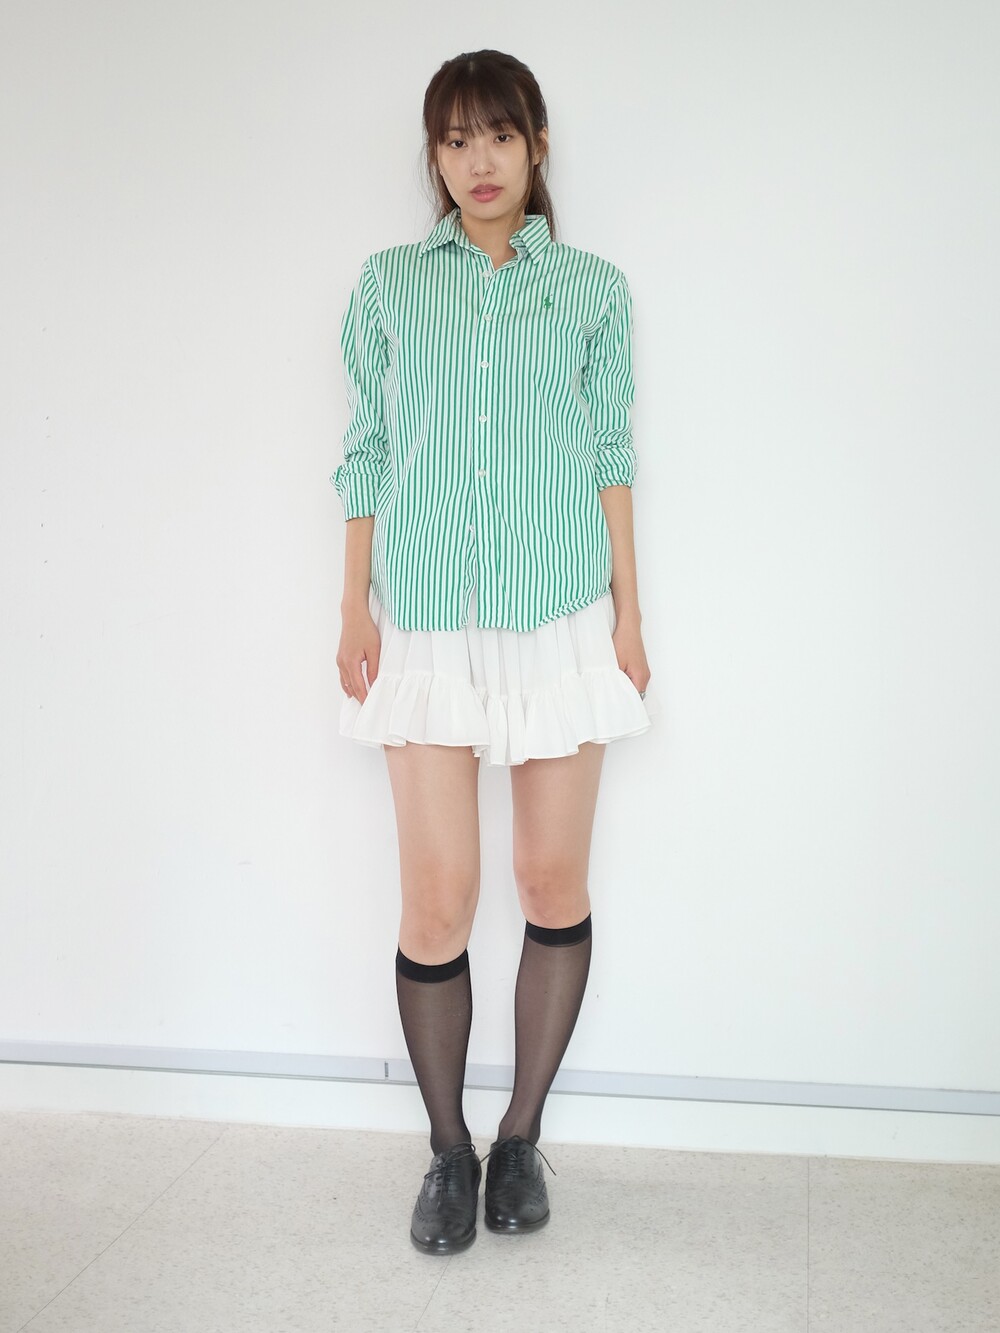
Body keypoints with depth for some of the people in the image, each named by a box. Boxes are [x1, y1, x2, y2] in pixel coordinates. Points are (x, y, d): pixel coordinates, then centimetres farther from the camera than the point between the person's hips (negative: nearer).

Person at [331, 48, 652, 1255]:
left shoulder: (592, 288, 8)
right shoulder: (388, 285, 9)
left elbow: (611, 458, 8)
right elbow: (367, 454, 8)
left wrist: (629, 613, 4)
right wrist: (355, 609, 2)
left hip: (560, 618, 1)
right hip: (427, 624, 0)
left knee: (554, 883, 4)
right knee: (436, 899, -3)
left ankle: (522, 1135, 24)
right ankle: (448, 1152, 18)